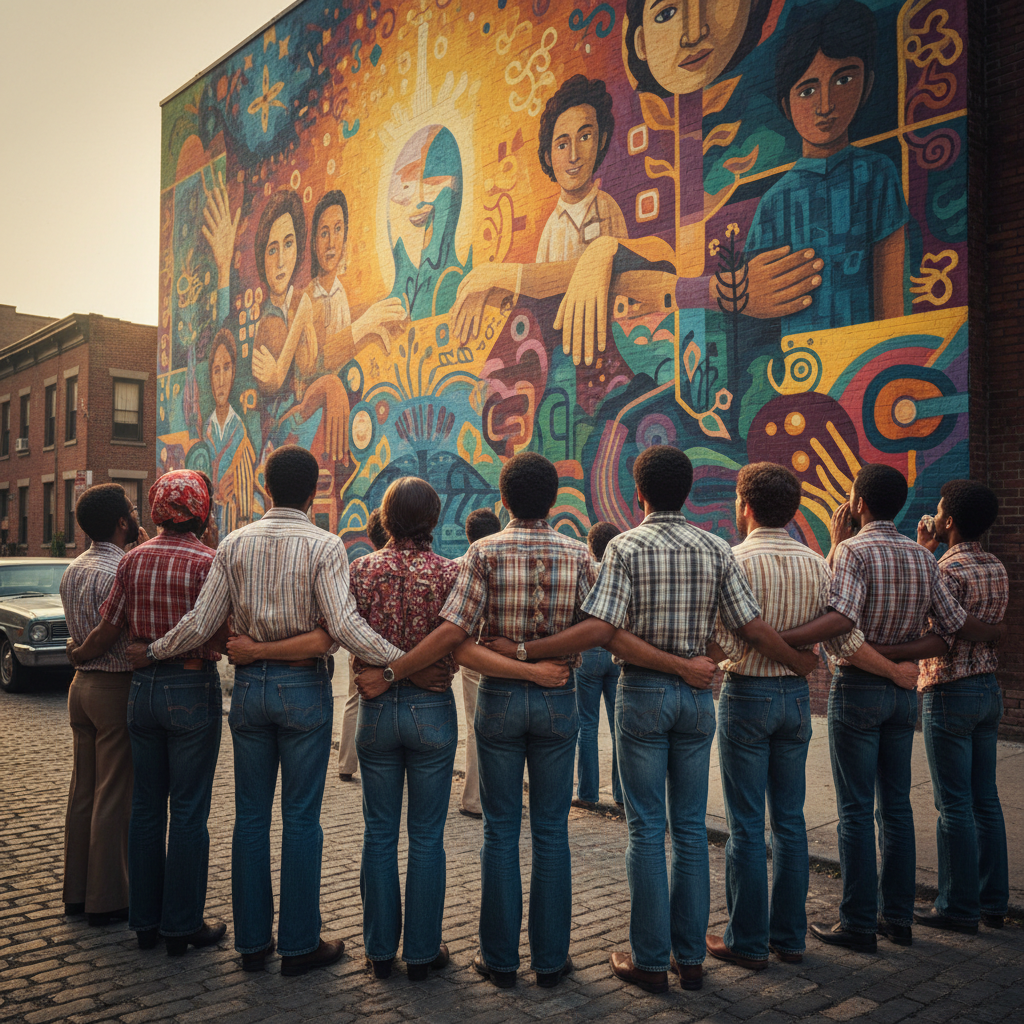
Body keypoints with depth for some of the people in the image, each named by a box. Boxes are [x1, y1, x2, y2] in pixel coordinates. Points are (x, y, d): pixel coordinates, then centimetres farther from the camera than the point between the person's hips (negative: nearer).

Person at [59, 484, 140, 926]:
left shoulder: (72, 570, 9)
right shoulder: (120, 571, -19)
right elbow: (134, 641, -22)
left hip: (82, 685, 9)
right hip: (118, 689, -9)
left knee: (82, 791, 16)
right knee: (114, 798, 1)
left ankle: (76, 891, 26)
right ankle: (107, 899, 11)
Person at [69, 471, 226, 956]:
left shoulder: (133, 559, 3)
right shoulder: (208, 562, -12)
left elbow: (108, 629, 4)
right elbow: (222, 635, -17)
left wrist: (78, 654, 22)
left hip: (142, 688, 5)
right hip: (192, 689, -5)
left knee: (146, 806, 14)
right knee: (188, 811, 4)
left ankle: (145, 921, 24)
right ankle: (182, 925, 13)